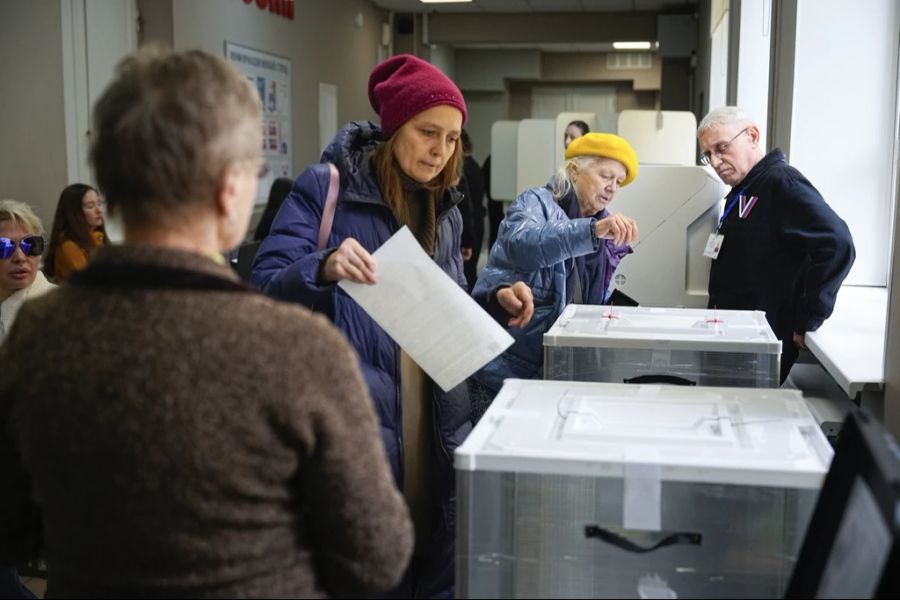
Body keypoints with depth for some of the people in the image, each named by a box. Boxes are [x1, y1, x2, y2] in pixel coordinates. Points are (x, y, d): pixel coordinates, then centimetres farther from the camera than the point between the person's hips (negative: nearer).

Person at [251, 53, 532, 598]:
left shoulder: (446, 210, 12)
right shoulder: (326, 187, -7)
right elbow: (266, 286, -13)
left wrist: (495, 302, -2)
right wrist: (325, 269, -31)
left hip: (435, 417, 6)